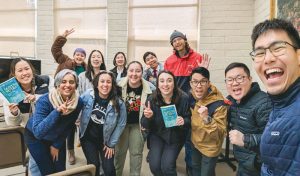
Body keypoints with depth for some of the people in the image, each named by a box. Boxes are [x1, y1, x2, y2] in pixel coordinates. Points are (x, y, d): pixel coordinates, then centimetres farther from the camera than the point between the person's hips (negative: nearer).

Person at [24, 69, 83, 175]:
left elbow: (68, 127, -6)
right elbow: (38, 132, -41)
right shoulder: (44, 101, -33)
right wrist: (56, 112, -50)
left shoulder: (78, 102, -21)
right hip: (35, 137, -3)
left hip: (57, 138, 4)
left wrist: (57, 145, 0)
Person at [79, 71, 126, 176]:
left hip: (106, 140, 0)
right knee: (93, 165, 1)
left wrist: (111, 144, -5)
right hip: (88, 138, 1)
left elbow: (121, 124, -10)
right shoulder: (87, 95, -17)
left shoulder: (118, 103, -19)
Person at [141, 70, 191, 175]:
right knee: (154, 165, -13)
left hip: (176, 136, -1)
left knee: (166, 166, -16)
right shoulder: (151, 99, -16)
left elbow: (190, 120, -7)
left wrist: (184, 121, -29)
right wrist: (148, 117, -31)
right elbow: (145, 125, -9)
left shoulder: (183, 98, -19)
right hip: (157, 135, 1)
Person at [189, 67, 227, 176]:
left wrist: (207, 119, -44)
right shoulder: (192, 96, -12)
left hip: (210, 147, -6)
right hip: (195, 142, 6)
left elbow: (220, 134, -32)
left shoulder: (218, 104, -31)